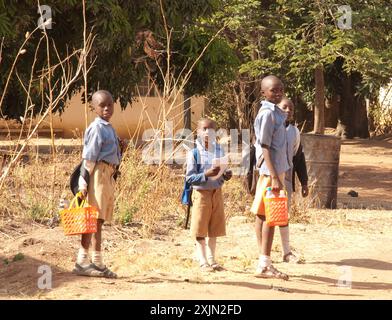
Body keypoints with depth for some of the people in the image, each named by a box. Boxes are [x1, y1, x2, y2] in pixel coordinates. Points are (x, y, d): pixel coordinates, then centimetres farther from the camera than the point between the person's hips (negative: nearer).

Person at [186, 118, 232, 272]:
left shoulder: (219, 151, 7)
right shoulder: (194, 153, -8)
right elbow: (189, 177, -12)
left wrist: (226, 175, -7)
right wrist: (206, 174, -24)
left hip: (217, 192, 5)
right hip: (201, 193, -5)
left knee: (214, 229, 10)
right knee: (200, 230, -1)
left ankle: (212, 260, 19)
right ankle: (202, 261, 6)